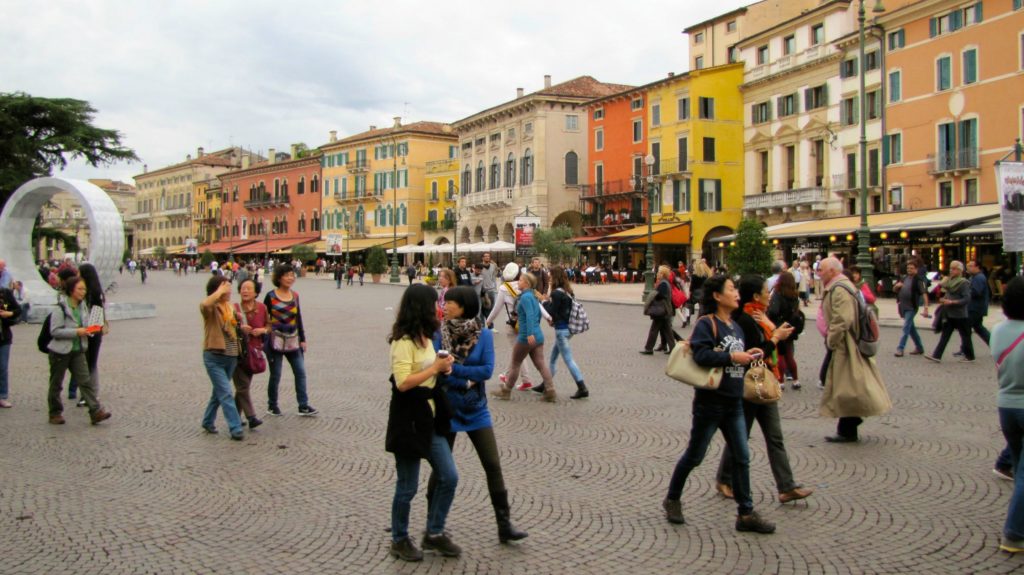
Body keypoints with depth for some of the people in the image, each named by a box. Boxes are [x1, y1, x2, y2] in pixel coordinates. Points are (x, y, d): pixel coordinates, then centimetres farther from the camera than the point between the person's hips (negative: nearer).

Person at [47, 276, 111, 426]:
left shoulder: (83, 306, 5)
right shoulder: (61, 308, -15)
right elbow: (55, 331, -19)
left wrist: (87, 330, -3)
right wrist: (76, 331, -24)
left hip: (78, 350, 5)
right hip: (60, 351, -5)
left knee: (85, 381, -2)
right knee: (56, 384, 9)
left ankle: (96, 412, -7)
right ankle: (55, 413, 21)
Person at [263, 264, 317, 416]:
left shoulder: (295, 296, 6)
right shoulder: (271, 296, -7)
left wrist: (302, 339, 11)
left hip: (292, 341, 4)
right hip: (275, 341, -4)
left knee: (300, 372, 2)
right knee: (275, 375, 4)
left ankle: (303, 406, 8)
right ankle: (272, 405, 22)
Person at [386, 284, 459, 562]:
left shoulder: (425, 337, 12)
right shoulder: (404, 341, -17)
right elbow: (403, 383, -24)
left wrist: (442, 367, 3)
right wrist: (436, 367, -19)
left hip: (430, 420, 9)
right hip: (409, 422, -9)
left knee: (448, 477, 8)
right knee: (407, 486, 4)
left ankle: (434, 533, 24)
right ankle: (399, 540, 23)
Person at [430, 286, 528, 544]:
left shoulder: (484, 335, -6)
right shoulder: (438, 334, -7)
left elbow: (488, 370, -15)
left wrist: (454, 369, -17)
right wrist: (467, 381, -18)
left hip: (476, 410, 1)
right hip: (446, 409, -1)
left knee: (493, 465, 1)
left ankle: (504, 525, 10)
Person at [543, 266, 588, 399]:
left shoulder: (557, 293, -18)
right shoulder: (568, 291, 9)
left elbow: (552, 312, -17)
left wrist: (546, 303, -1)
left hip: (561, 330, -9)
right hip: (568, 327, 9)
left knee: (568, 359, -4)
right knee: (553, 357, 19)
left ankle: (582, 388, -4)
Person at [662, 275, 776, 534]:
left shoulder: (736, 326, 13)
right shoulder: (706, 324, -13)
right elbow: (701, 355, -27)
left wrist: (748, 355, 3)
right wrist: (733, 357, -23)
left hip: (734, 403, 7)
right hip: (710, 402, -7)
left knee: (742, 457, 6)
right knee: (695, 455, 6)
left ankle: (746, 513, 13)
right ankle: (672, 500, 25)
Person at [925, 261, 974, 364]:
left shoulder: (963, 283, -13)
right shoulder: (949, 281, 10)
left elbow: (967, 299, -20)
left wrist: (951, 302, -22)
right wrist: (944, 299, 1)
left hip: (960, 315, -8)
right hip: (949, 314, 8)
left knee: (965, 336, 6)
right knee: (945, 335, 4)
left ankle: (969, 356, 20)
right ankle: (936, 355, 2)